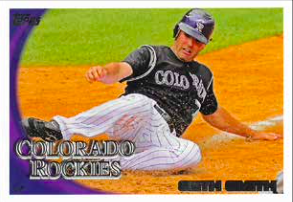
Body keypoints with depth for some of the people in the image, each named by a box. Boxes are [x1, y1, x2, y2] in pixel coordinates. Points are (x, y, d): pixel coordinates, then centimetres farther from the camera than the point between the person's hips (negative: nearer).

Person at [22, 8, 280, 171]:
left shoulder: (203, 75, 26)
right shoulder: (152, 55, 8)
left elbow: (214, 114, 40)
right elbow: (122, 70, -12)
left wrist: (251, 133, 41)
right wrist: (104, 71, -37)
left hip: (162, 139, 4)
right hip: (128, 127, -4)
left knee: (191, 153, -31)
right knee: (142, 102, -40)